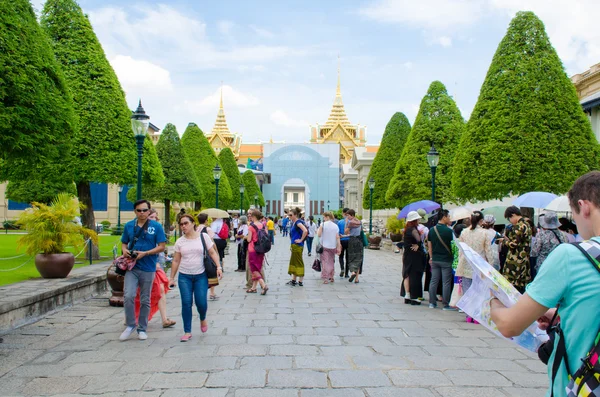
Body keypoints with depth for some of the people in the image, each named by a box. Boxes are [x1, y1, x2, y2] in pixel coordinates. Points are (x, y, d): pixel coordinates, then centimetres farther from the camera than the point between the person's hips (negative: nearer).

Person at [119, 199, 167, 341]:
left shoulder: (156, 226, -3)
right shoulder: (128, 226, 6)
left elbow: (161, 246, -5)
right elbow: (124, 243, 16)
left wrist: (145, 253, -17)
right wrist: (124, 250, -8)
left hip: (148, 268, -1)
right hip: (131, 267, 2)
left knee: (145, 300, 9)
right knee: (128, 296, -13)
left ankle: (142, 328, 23)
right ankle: (130, 325, 8)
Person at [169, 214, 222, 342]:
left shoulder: (203, 236, 0)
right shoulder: (180, 241, 5)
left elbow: (212, 253, 1)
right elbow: (176, 261, 9)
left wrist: (218, 266, -11)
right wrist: (172, 277, 7)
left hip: (201, 275, -2)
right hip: (184, 276, 2)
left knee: (201, 302, -6)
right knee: (186, 303, -3)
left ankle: (203, 319, 29)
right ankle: (187, 332, 9)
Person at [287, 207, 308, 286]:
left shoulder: (298, 222, -15)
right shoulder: (293, 223, 13)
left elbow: (305, 231, -30)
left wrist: (301, 240, -21)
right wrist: (291, 245, 20)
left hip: (298, 246, -10)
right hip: (294, 245, 10)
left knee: (298, 262, -3)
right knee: (293, 262, 14)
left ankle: (300, 281, 4)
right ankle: (293, 279, 22)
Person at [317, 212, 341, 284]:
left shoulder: (323, 224, -8)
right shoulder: (335, 226, 3)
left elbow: (319, 235, -11)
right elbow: (337, 237, 0)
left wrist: (317, 231, 9)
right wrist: (338, 247, 1)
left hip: (324, 246, -4)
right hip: (333, 247, 4)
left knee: (325, 262, -2)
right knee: (331, 262, 18)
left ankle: (325, 278, -8)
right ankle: (331, 277, 25)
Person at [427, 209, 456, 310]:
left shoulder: (432, 230, 4)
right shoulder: (449, 231, -14)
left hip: (435, 259, 5)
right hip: (446, 260, -5)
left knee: (433, 281, 10)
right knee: (446, 282, 2)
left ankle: (432, 303, 14)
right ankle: (446, 305, 5)